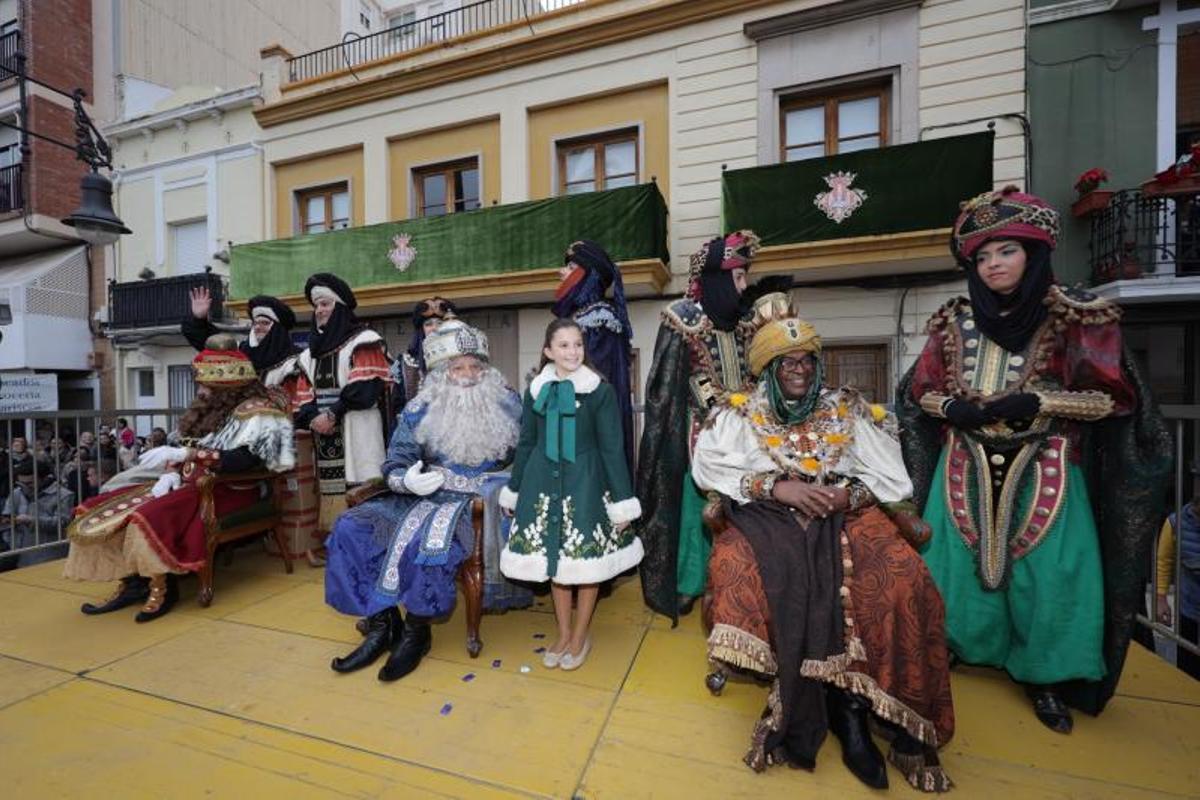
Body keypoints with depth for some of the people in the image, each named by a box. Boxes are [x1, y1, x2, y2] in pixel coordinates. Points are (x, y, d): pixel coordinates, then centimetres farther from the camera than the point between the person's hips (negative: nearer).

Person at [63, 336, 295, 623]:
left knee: (151, 517, -29)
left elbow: (243, 460, -24)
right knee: (102, 510, -2)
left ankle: (163, 586, -12)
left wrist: (182, 454, -21)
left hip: (231, 489, -9)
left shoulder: (257, 411, -12)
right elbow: (188, 450, 14)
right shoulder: (213, 408, 15)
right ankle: (133, 581, -1)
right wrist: (171, 472, -7)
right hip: (193, 482, 9)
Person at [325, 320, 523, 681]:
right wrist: (406, 481, -20)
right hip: (426, 495, 4)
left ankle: (416, 630, -8)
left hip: (478, 500, -4)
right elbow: (395, 464, 3)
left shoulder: (506, 404, 3)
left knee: (429, 536, -33)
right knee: (351, 527, -11)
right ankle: (381, 622, 0)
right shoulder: (420, 411, 5)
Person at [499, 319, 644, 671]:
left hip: (585, 482, -3)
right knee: (554, 561, 14)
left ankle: (580, 636, 32)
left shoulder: (600, 390, -7)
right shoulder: (536, 390, 3)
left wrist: (622, 501, -9)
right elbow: (526, 443, 10)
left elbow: (612, 448, -7)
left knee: (586, 561, 9)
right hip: (544, 482, 3)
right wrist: (513, 491, 14)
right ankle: (563, 633, 36)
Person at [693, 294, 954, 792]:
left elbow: (892, 477, 9)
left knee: (903, 579, -25)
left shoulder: (847, 410, 14)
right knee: (735, 566, -32)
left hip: (844, 517, 2)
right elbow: (708, 467, -8)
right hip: (770, 520, -2)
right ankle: (847, 707, -15)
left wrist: (848, 493, -12)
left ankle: (849, 698, -7)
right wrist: (777, 487, -16)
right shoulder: (740, 412, 5)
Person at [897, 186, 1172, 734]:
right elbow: (919, 390, 6)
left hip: (1043, 476, -1)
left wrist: (1036, 403, -16)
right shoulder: (955, 323, 3)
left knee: (1045, 577, 2)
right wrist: (953, 407, -12)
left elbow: (1112, 396, -4)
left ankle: (1044, 678, 25)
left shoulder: (1074, 319, -2)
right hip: (968, 473, 2)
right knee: (960, 566, 9)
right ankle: (958, 649, 31)